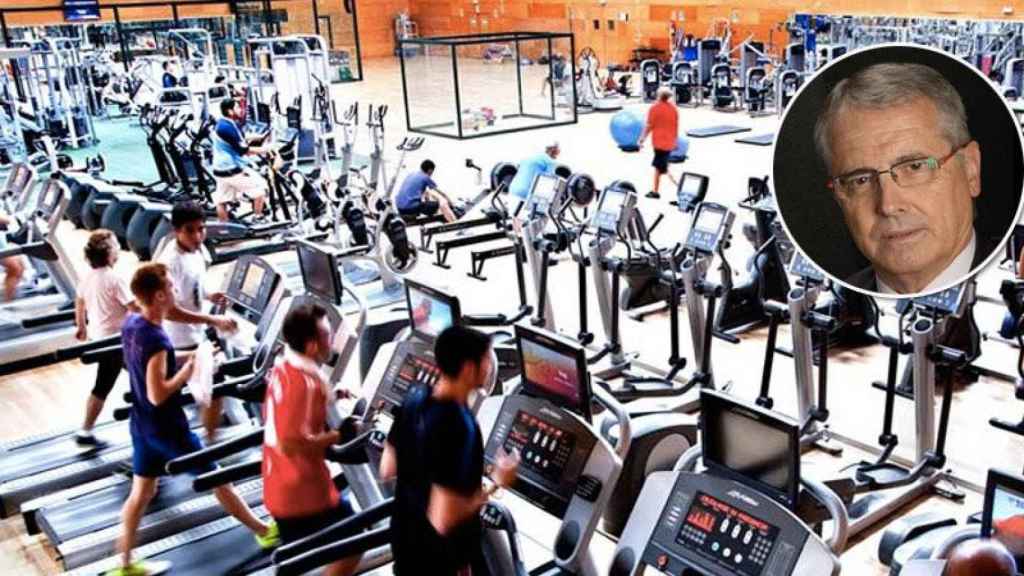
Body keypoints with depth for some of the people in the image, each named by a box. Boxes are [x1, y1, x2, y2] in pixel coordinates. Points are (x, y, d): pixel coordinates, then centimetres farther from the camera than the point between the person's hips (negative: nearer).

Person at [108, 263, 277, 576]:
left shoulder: (130, 323, 0)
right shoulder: (156, 340, -29)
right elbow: (158, 394, -28)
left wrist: (182, 361, 6)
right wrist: (191, 367, -21)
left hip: (142, 426, 8)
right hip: (167, 429, -8)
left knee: (141, 492, 17)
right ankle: (264, 531, 24)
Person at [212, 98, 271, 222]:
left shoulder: (222, 123, 10)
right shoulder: (227, 127, -20)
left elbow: (239, 142, 18)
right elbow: (243, 150, -22)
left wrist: (259, 137, 10)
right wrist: (264, 149, -15)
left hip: (221, 169, 10)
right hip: (232, 171, -10)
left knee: (222, 200, 11)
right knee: (260, 186, -2)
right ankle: (258, 220, 3)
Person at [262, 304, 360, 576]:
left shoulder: (282, 369, 4)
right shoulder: (304, 383, -25)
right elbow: (292, 444, -30)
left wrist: (326, 398, 10)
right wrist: (338, 435, -20)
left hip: (280, 487, 9)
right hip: (304, 492, -9)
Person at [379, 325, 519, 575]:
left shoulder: (416, 397, -6)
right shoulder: (460, 427, -31)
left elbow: (387, 469, 4)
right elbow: (444, 520, -29)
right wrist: (496, 482, -18)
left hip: (405, 537, 7)